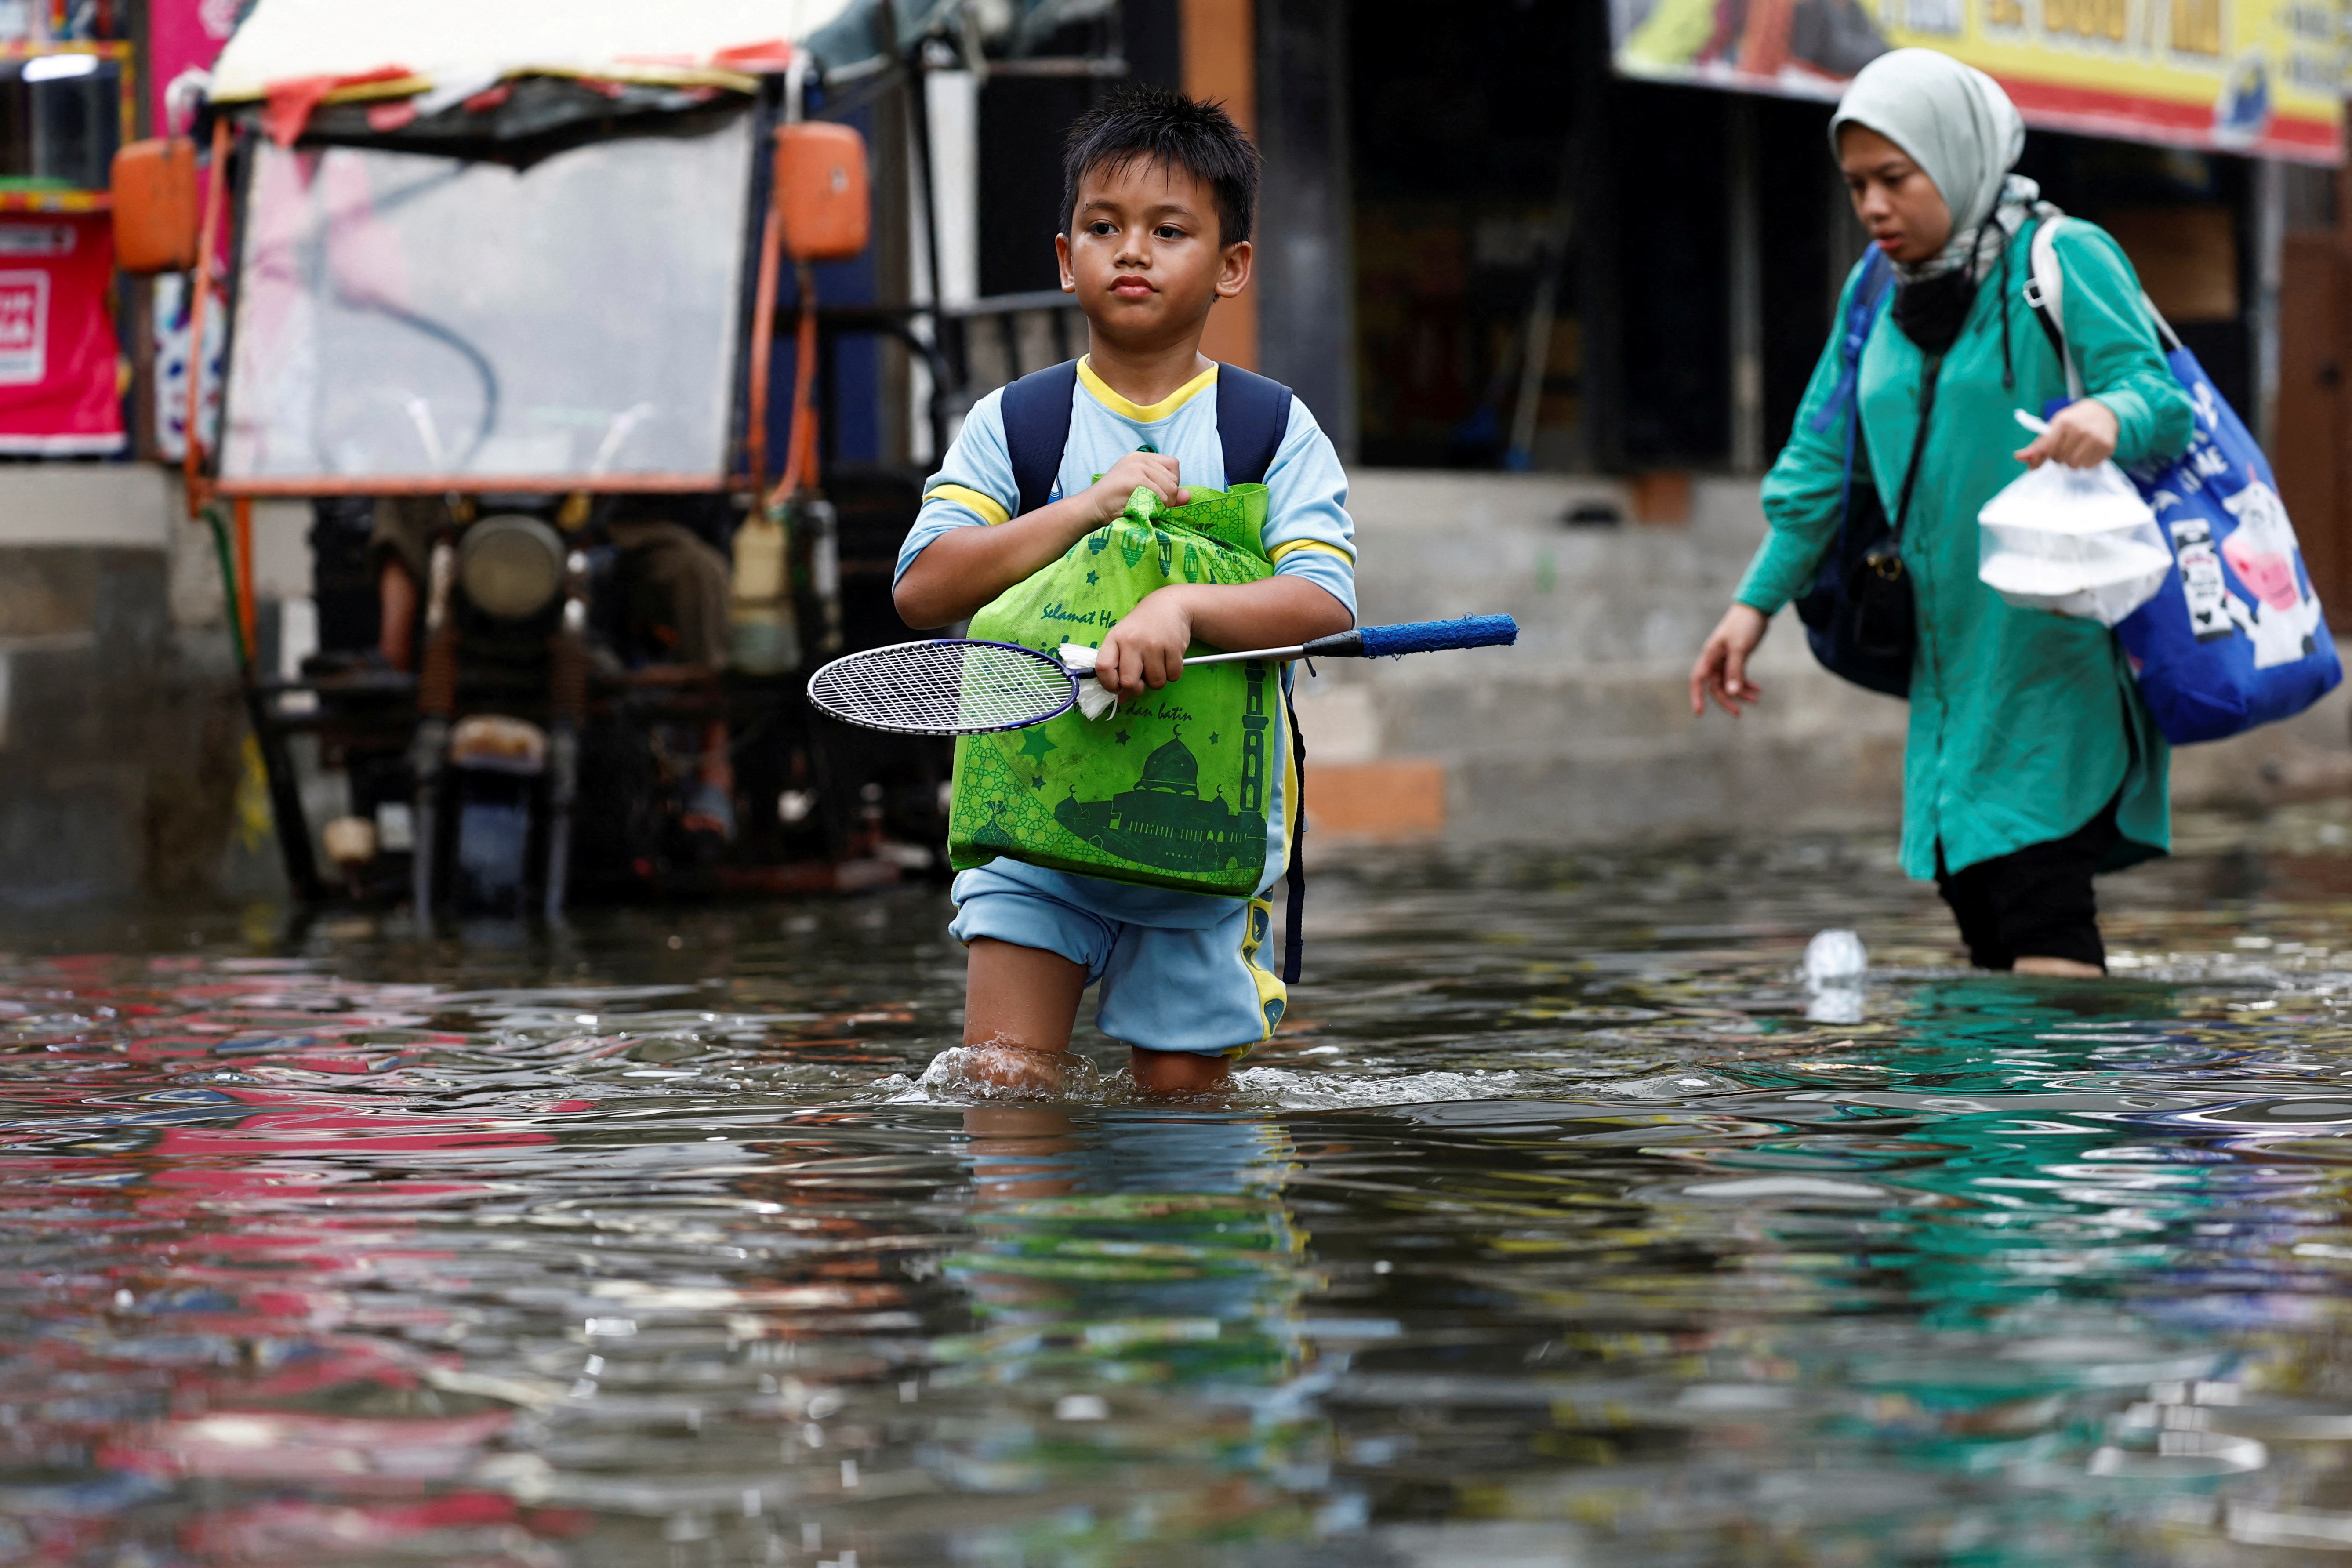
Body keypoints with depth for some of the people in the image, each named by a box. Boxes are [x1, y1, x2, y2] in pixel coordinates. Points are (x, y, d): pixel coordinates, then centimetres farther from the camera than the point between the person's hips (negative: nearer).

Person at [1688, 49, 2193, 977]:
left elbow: (2162, 402, -15)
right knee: (1974, 896, 5)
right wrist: (1757, 602, 12)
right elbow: (1824, 463, 18)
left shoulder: (2064, 259, -7)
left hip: (2058, 646, -7)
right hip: (1950, 650, 7)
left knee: (2042, 901, -16)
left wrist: (2108, 418, -39)